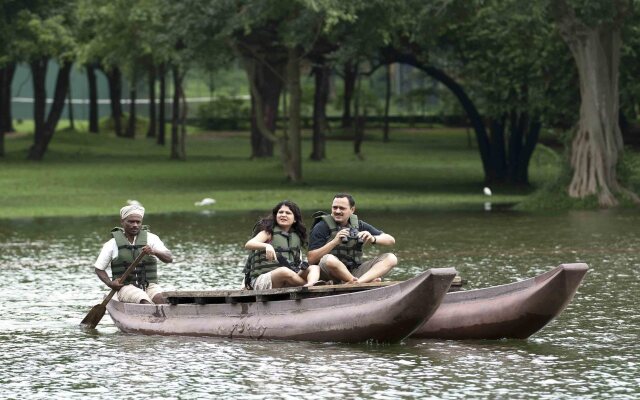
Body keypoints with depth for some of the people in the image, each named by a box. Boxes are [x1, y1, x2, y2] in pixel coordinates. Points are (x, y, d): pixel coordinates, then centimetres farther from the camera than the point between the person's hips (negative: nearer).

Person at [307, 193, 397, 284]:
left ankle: (358, 282, -36)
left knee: (391, 258, -12)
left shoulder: (358, 225, 9)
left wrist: (373, 239, -16)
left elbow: (391, 240, 7)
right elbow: (312, 259, -12)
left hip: (355, 271, 5)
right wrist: (335, 242, -22)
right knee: (329, 259, -38)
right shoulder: (321, 227, -3)